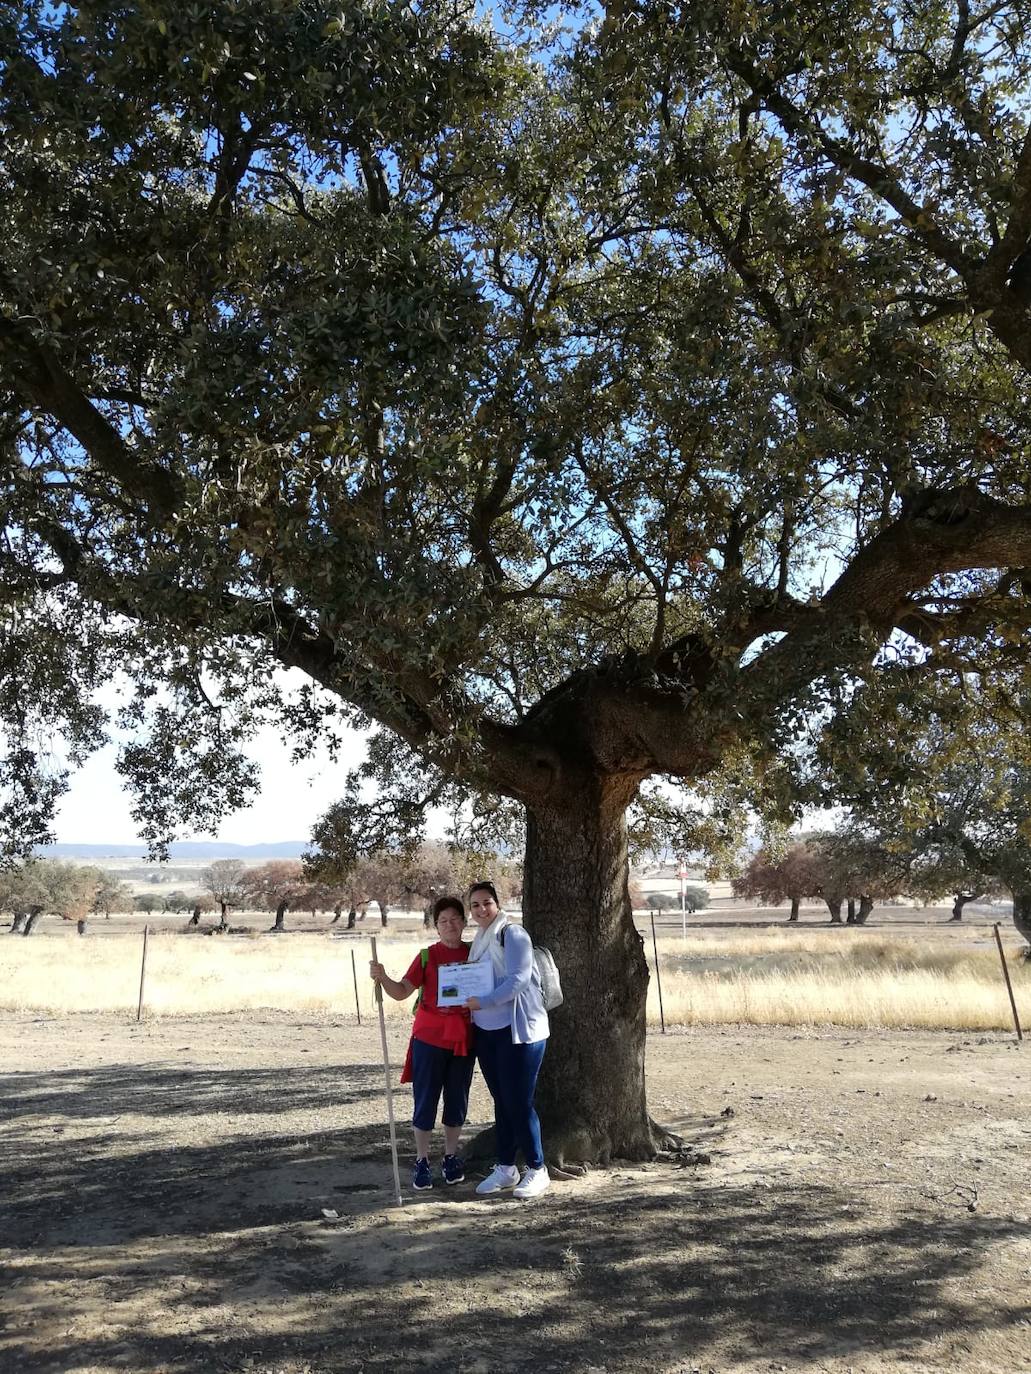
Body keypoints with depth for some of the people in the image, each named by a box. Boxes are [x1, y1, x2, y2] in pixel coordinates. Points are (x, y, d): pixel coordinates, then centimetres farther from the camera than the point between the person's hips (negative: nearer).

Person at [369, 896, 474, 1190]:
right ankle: (421, 1162, 17)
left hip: (463, 1039, 2)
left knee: (457, 1100, 11)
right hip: (429, 1037, -2)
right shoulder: (428, 956, -3)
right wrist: (382, 978, -23)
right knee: (425, 1100, 4)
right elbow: (402, 991, -7)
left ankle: (451, 1158, 27)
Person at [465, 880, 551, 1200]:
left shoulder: (512, 934, -11)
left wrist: (483, 1002, -23)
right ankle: (505, 1168, 24)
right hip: (486, 1031, 7)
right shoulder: (478, 941, 13)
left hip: (519, 1029, -7)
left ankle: (537, 1170, 10)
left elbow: (518, 979, -21)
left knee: (519, 1102, -3)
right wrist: (465, 1000, 2)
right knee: (501, 1101, 14)